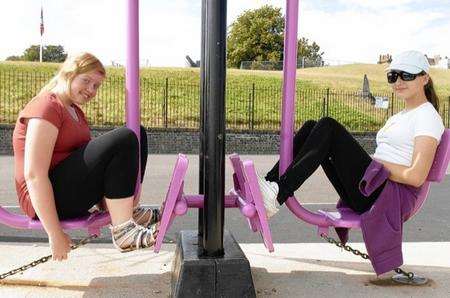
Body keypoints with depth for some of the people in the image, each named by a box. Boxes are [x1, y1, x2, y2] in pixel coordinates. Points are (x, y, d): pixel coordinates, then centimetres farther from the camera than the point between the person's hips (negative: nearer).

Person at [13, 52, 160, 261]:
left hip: (73, 193, 10)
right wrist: (55, 234, -23)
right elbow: (34, 175, -22)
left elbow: (92, 160, 18)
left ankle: (131, 212, -3)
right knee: (123, 140, -24)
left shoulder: (75, 111, 18)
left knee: (137, 134, 6)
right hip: (48, 199, -10)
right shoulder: (46, 107, -13)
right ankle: (123, 231, -23)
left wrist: (107, 205, 11)